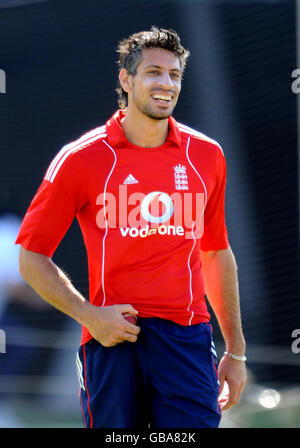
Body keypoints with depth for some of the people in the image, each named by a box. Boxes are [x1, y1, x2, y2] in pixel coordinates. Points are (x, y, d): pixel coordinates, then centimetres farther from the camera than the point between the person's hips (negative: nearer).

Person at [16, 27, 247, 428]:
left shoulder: (206, 155, 12)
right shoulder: (81, 159, 2)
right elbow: (32, 259, 5)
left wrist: (236, 350, 18)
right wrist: (88, 315, -9)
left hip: (188, 336, 2)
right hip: (113, 335, -1)